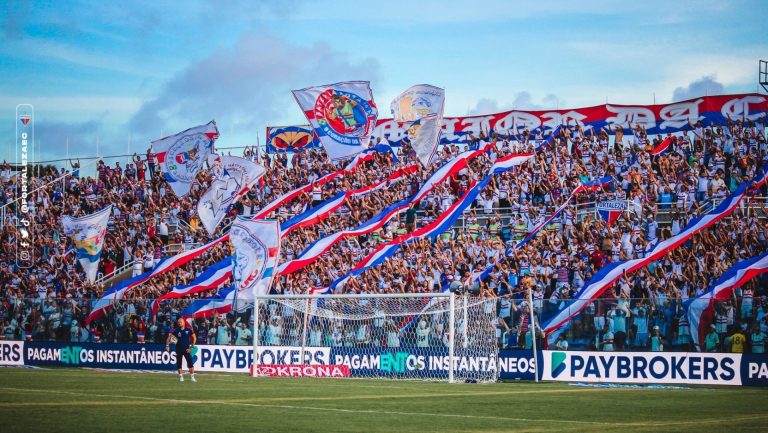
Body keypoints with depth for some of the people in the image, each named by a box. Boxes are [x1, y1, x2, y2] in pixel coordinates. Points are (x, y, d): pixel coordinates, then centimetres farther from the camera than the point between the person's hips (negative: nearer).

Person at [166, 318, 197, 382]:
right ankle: (181, 376, 14)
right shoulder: (176, 330, -2)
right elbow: (169, 337, 0)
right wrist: (167, 345, -9)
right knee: (179, 364, 3)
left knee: (190, 363, -8)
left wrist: (192, 346, 0)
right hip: (179, 349, 1)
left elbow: (194, 337, 4)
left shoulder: (188, 330, -2)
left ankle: (192, 376, 1)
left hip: (186, 349, -1)